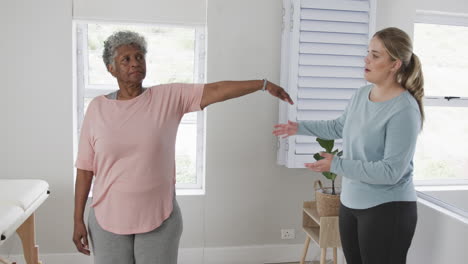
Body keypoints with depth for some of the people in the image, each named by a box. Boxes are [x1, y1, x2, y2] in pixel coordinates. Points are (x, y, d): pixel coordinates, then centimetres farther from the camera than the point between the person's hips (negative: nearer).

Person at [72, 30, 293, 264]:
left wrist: (264, 84, -19)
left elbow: (215, 90, -13)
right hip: (108, 219, 1)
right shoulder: (97, 108, -3)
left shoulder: (169, 97, -5)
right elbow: (85, 168, -1)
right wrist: (78, 219, -1)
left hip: (160, 218, 0)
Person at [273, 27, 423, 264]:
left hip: (387, 209, -7)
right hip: (350, 202, 8)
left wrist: (337, 165, -25)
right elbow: (339, 127, 22)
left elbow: (391, 171, -25)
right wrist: (300, 127, 22)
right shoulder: (361, 95, 3)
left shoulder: (404, 110, -22)